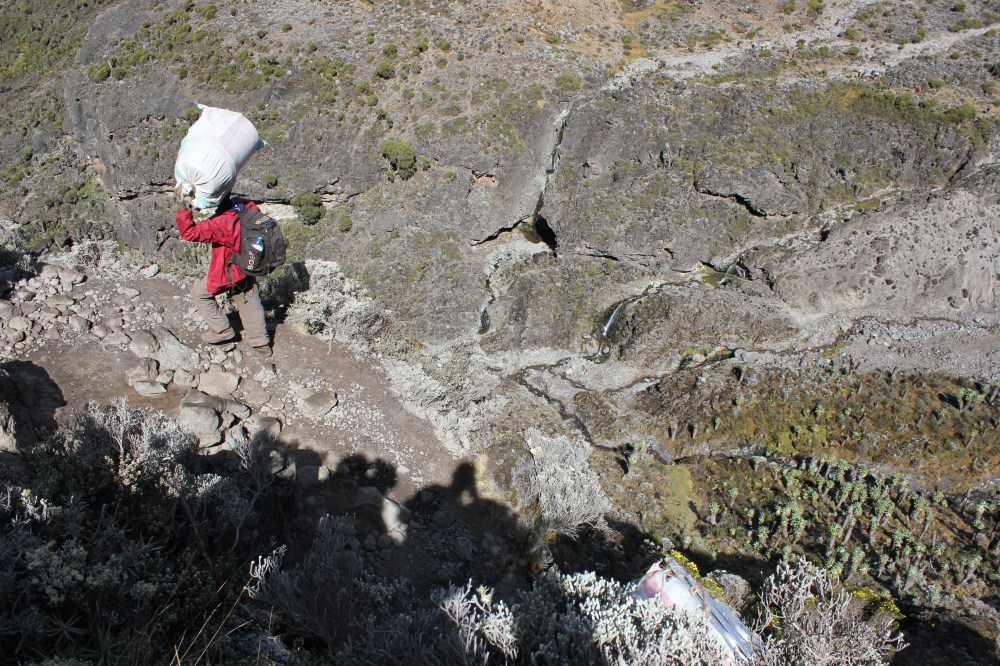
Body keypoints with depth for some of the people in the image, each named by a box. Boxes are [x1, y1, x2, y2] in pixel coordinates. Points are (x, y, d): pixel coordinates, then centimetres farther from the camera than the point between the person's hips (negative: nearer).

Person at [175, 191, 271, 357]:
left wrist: (184, 211, -32)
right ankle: (261, 343, 28)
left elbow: (190, 233, -31)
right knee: (250, 303, 18)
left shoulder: (221, 223, -34)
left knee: (199, 293, 15)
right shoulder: (247, 207, -14)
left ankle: (222, 330, 19)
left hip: (227, 273, -7)